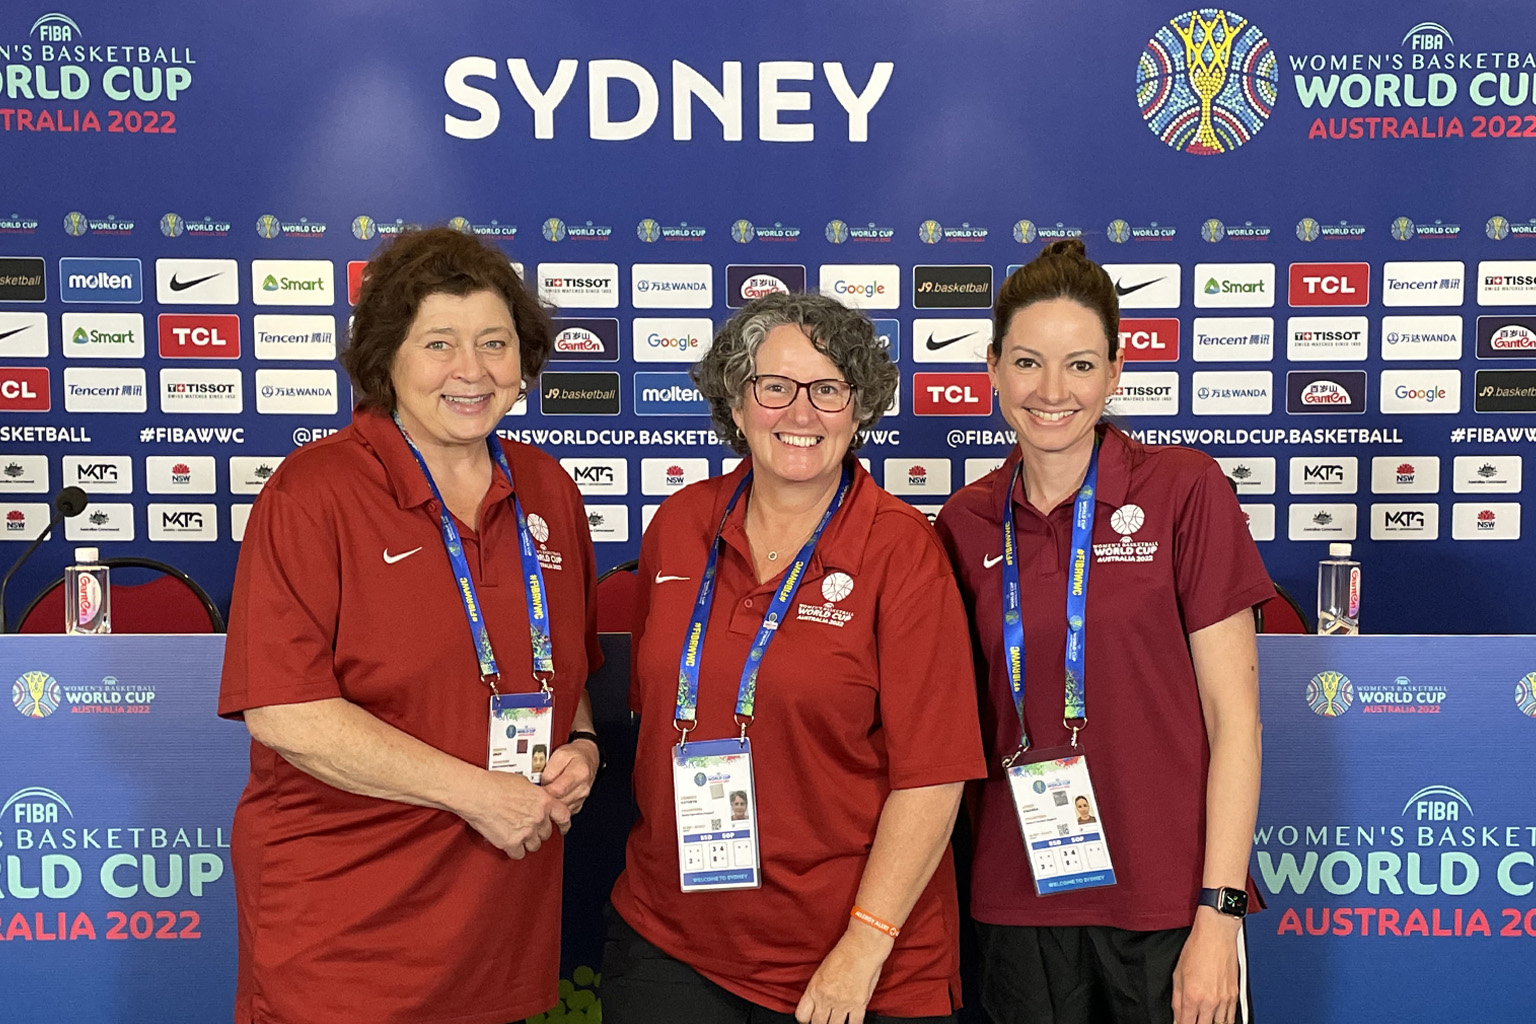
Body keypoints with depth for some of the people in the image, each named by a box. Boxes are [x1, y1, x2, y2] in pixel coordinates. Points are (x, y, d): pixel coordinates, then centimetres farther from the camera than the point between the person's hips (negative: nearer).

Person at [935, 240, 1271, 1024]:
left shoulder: (1184, 492, -7)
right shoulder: (965, 523, 2)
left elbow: (1234, 718, -8)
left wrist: (1219, 910, -11)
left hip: (1168, 901, -2)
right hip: (1018, 903, 3)